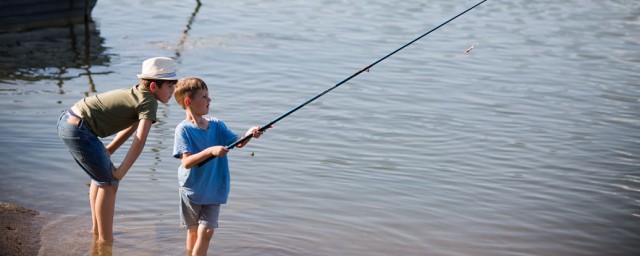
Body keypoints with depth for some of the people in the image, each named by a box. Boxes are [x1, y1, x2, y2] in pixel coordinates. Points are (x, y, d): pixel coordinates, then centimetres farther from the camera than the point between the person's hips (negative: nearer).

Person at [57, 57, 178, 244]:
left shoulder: (138, 94, 15)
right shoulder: (149, 102, -13)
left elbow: (131, 127, 22)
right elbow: (140, 141, -19)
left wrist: (107, 151, 16)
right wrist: (121, 172, -14)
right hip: (79, 131, -10)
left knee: (101, 175, 24)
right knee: (109, 182, 0)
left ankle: (97, 230, 37)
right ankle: (105, 240, 7)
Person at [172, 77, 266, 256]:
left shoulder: (216, 125, 2)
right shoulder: (183, 129, -13)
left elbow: (237, 142, -5)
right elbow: (186, 162, -22)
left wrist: (248, 135, -25)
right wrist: (210, 151, -33)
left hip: (214, 190, 3)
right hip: (192, 189, -3)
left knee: (206, 232, -4)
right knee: (193, 231, 10)